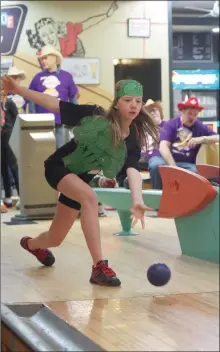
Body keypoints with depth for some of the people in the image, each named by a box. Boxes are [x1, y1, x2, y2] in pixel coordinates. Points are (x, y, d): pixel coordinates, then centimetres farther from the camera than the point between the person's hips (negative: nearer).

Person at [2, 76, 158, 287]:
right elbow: (55, 104, -18)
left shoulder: (133, 140, -13)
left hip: (79, 181, 5)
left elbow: (132, 170, -27)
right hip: (58, 167, -5)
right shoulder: (96, 117, -21)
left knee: (55, 240, 12)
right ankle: (99, 267, -36)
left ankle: (32, 244, 53)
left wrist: (137, 201, -46)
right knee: (89, 197, -37)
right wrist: (18, 89, -25)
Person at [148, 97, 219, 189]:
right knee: (156, 165, -35)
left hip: (185, 163, 2)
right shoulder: (171, 124, -2)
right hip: (163, 157, -2)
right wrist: (174, 168, -28)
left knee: (194, 172, -32)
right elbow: (163, 147, -14)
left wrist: (202, 139, -17)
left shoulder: (200, 127, 9)